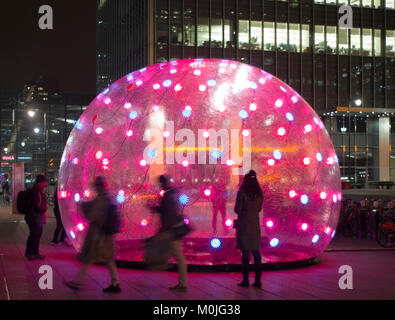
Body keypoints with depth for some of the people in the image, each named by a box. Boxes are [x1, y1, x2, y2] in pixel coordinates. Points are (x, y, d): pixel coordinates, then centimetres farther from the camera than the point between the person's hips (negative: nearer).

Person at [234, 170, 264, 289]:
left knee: (245, 252, 0)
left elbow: (237, 210, -10)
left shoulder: (242, 192, -11)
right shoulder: (259, 194, 4)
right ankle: (257, 280, 9)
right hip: (255, 225, 4)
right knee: (256, 253, 9)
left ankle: (245, 280, 3)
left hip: (244, 224, -4)